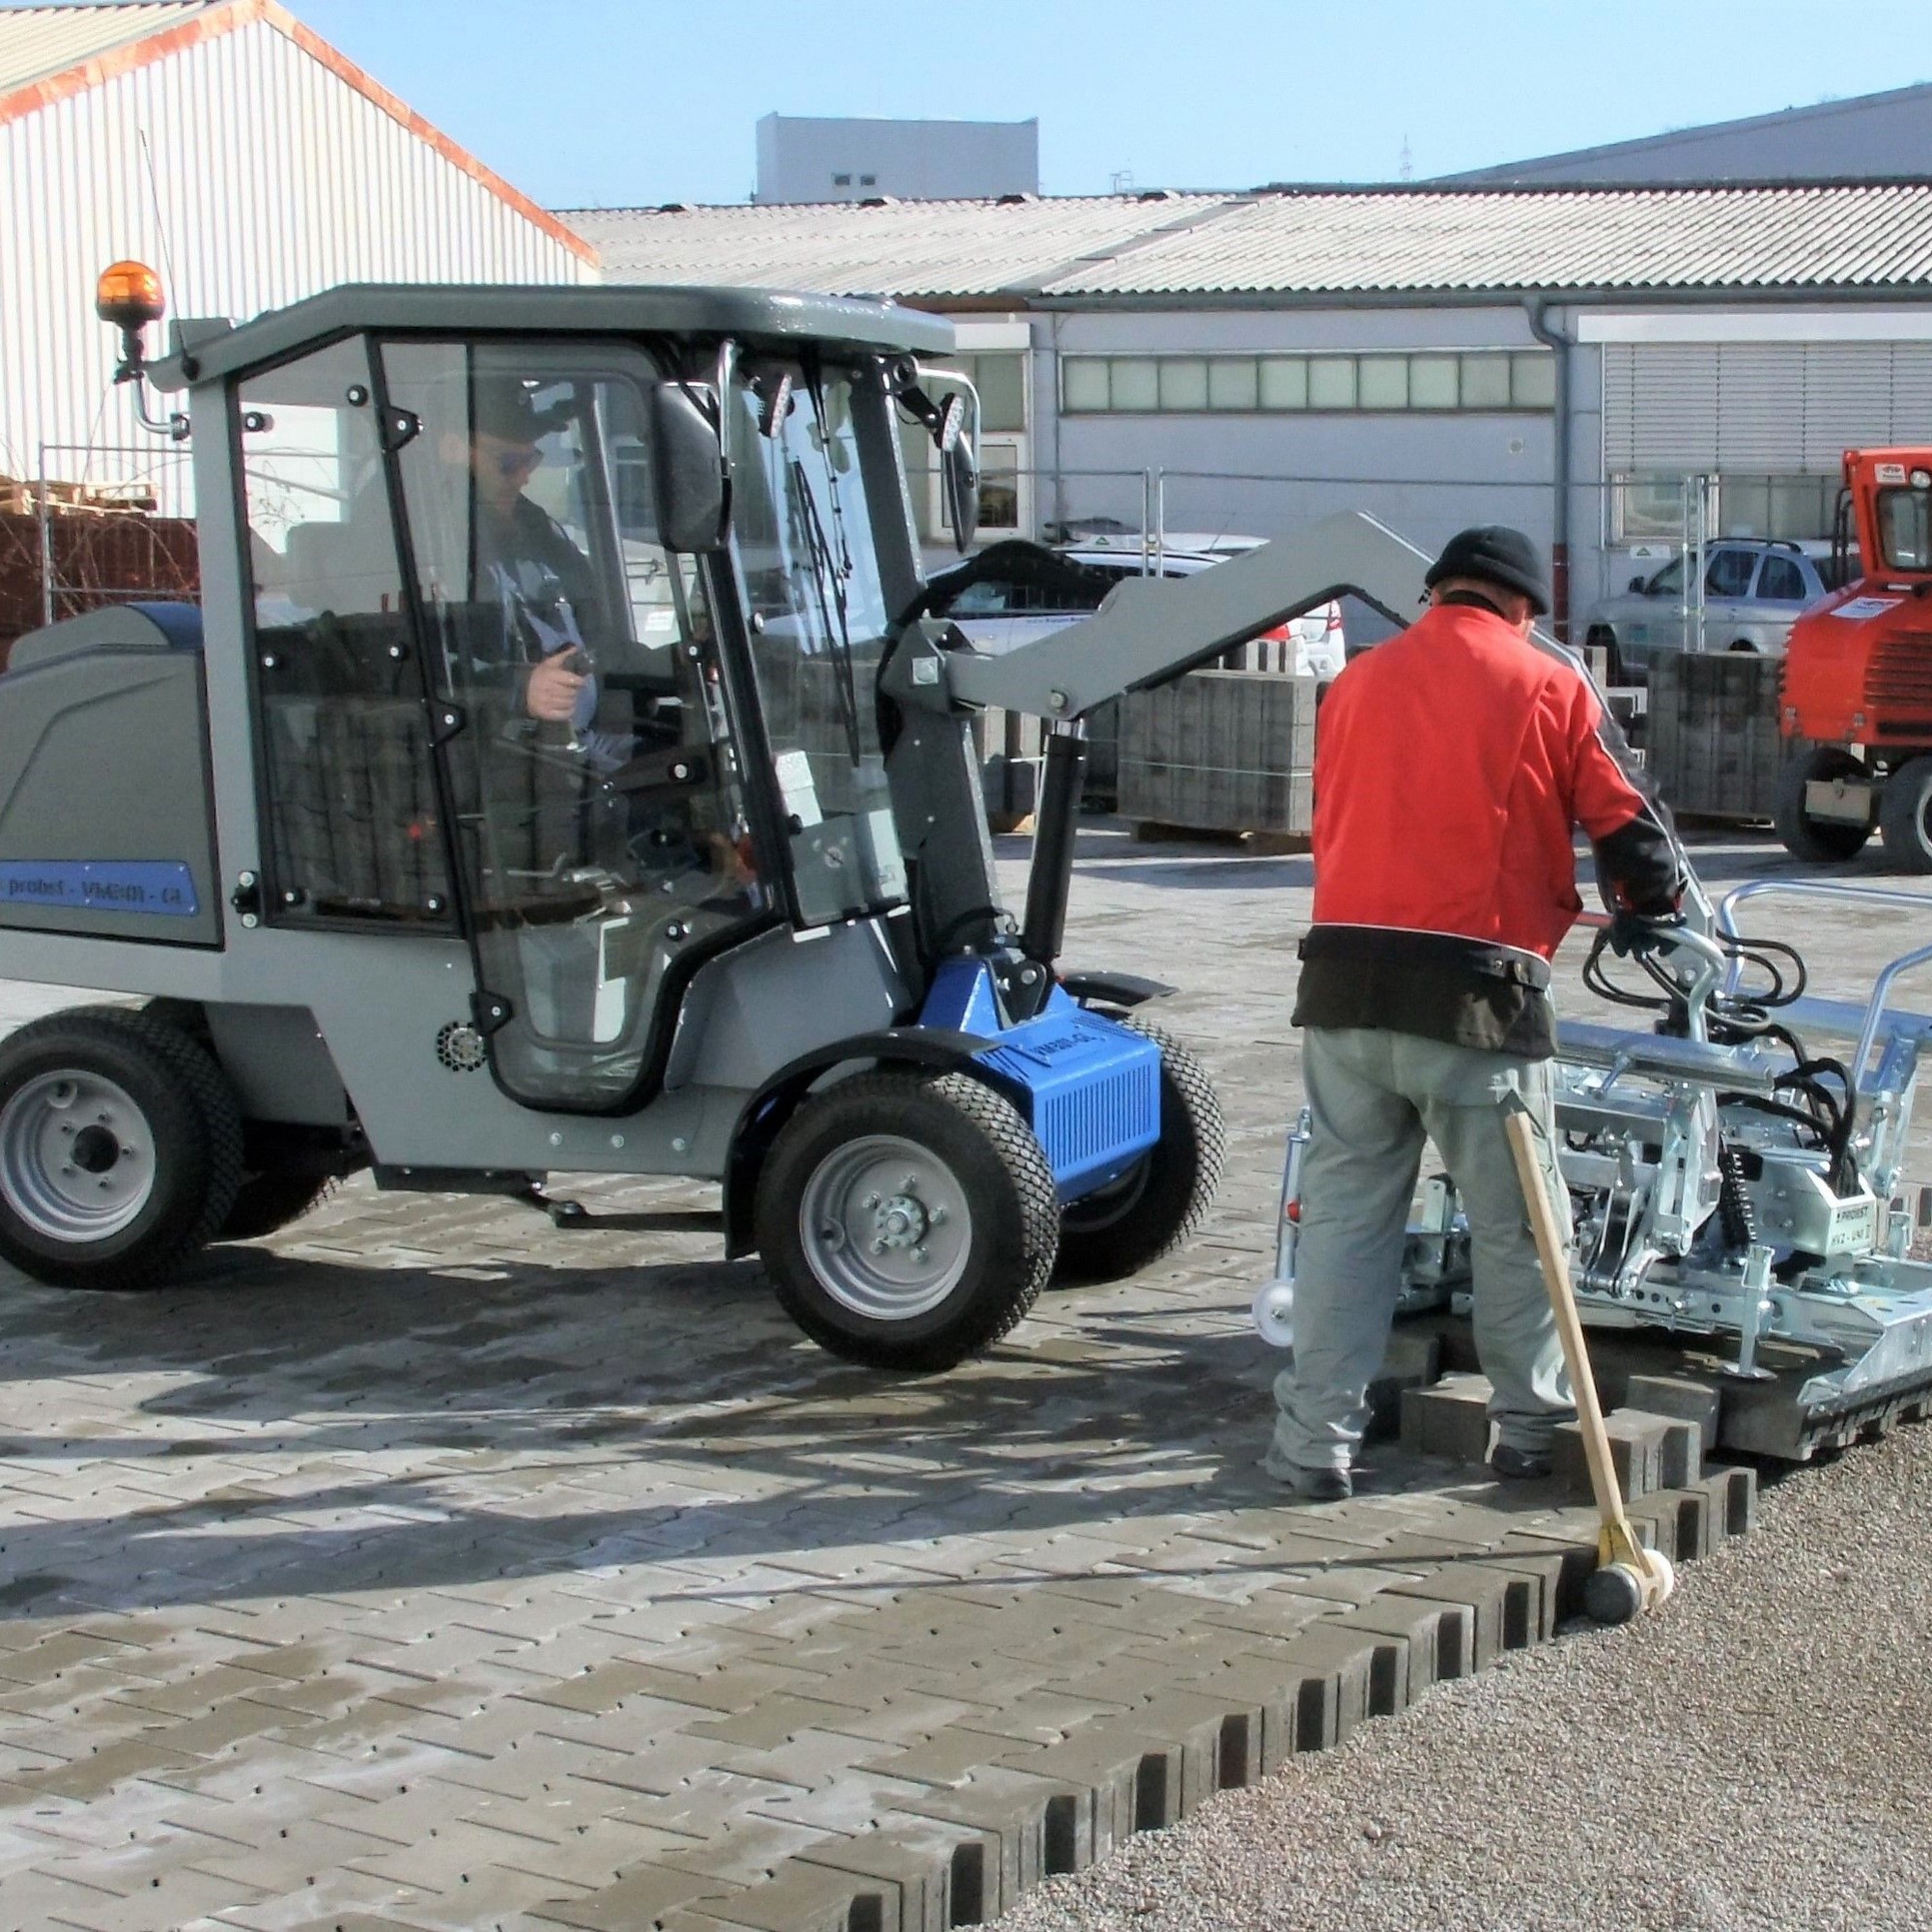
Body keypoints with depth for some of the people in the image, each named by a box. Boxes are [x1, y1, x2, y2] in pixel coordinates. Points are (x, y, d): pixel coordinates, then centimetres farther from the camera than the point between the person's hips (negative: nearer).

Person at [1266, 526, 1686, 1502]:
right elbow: (1629, 827, 3)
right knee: (1514, 1222, 11)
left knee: (1344, 1210, 9)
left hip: (1345, 981, 4)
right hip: (1474, 992, -3)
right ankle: (1528, 1425, 21)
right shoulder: (1550, 686, 4)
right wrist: (1655, 905, 24)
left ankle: (1316, 1440, 7)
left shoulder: (1357, 681, 14)